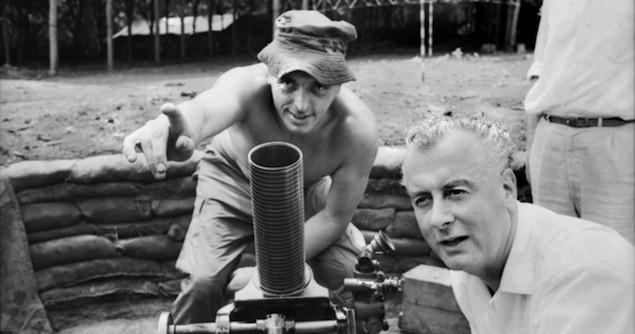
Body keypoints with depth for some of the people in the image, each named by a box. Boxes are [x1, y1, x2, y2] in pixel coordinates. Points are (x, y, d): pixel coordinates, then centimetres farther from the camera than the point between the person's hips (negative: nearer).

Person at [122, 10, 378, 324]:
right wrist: (187, 127, -90)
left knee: (352, 276, -11)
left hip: (305, 191, 1)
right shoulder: (248, 84, -40)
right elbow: (208, 108, -66)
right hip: (233, 178, -1)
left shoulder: (358, 132, -35)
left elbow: (335, 216, -21)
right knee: (202, 280, -13)